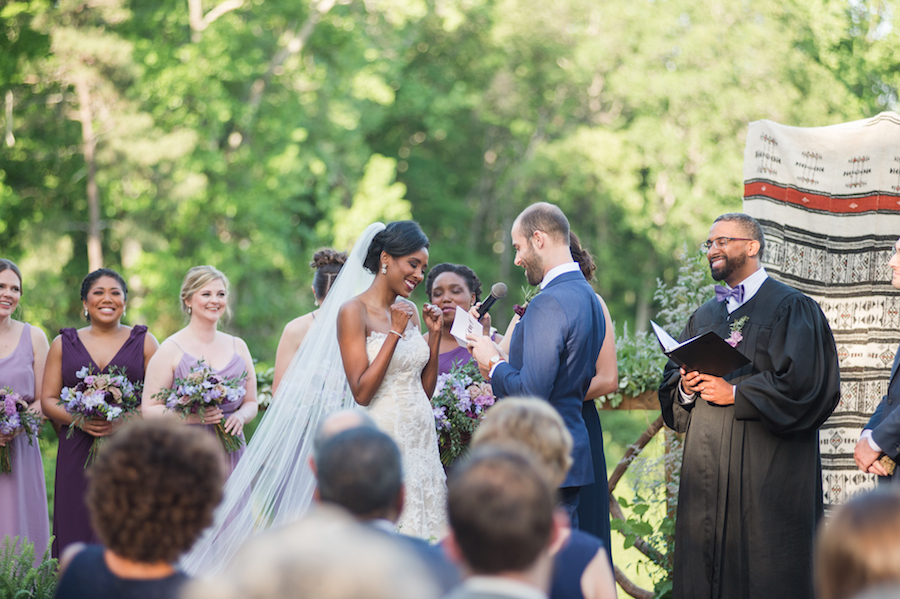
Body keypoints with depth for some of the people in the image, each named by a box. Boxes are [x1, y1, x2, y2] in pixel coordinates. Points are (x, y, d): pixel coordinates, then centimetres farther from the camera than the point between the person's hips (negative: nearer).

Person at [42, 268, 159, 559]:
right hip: (78, 456, 1)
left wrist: (124, 421, -14)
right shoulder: (64, 344, 13)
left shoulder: (143, 341, 9)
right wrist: (79, 420, -10)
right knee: (79, 532, -5)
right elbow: (48, 400, 9)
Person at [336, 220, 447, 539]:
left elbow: (425, 389, 14)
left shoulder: (409, 310, 12)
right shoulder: (354, 311, -8)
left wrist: (435, 334, 4)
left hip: (421, 438, 7)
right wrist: (395, 333, -16)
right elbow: (361, 393, -15)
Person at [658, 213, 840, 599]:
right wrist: (684, 388, -3)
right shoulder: (704, 317, 19)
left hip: (767, 468, -6)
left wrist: (735, 393, -13)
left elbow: (802, 383, -13)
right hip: (707, 470, 6)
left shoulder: (790, 308, -2)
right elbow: (671, 380, 20)